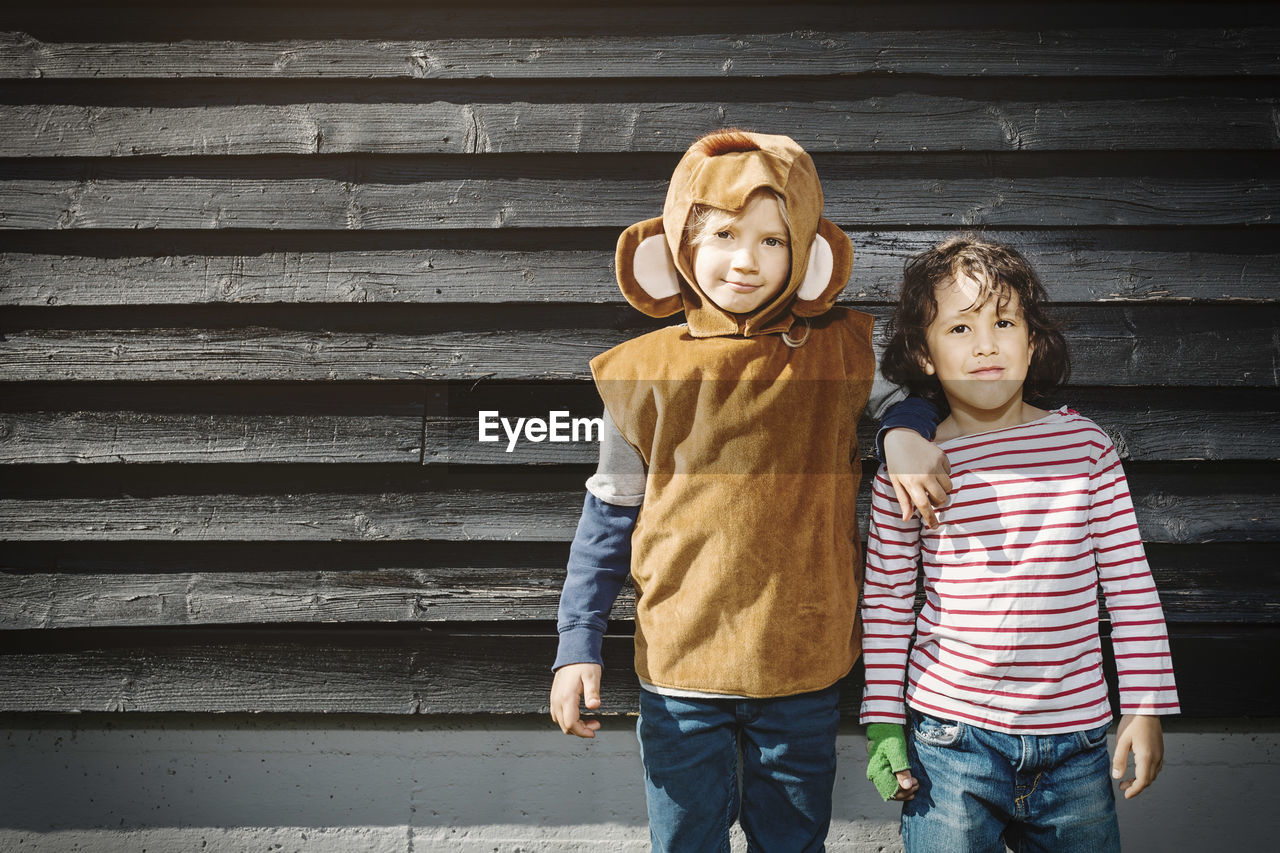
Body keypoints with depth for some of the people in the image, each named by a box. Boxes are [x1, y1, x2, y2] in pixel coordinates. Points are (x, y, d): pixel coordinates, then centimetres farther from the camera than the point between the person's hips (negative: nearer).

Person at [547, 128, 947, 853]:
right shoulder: (646, 373, -5)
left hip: (804, 671, 1)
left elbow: (921, 377, 14)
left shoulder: (845, 353, -4)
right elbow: (609, 519, 1)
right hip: (681, 670, 0)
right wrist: (579, 649, -1)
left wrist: (908, 434, -10)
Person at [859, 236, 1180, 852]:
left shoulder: (1085, 445, -2)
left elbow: (1129, 580, 3)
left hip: (1074, 736, 2)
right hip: (950, 735, -1)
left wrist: (1146, 708, 2)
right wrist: (883, 724, 0)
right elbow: (886, 601, 0)